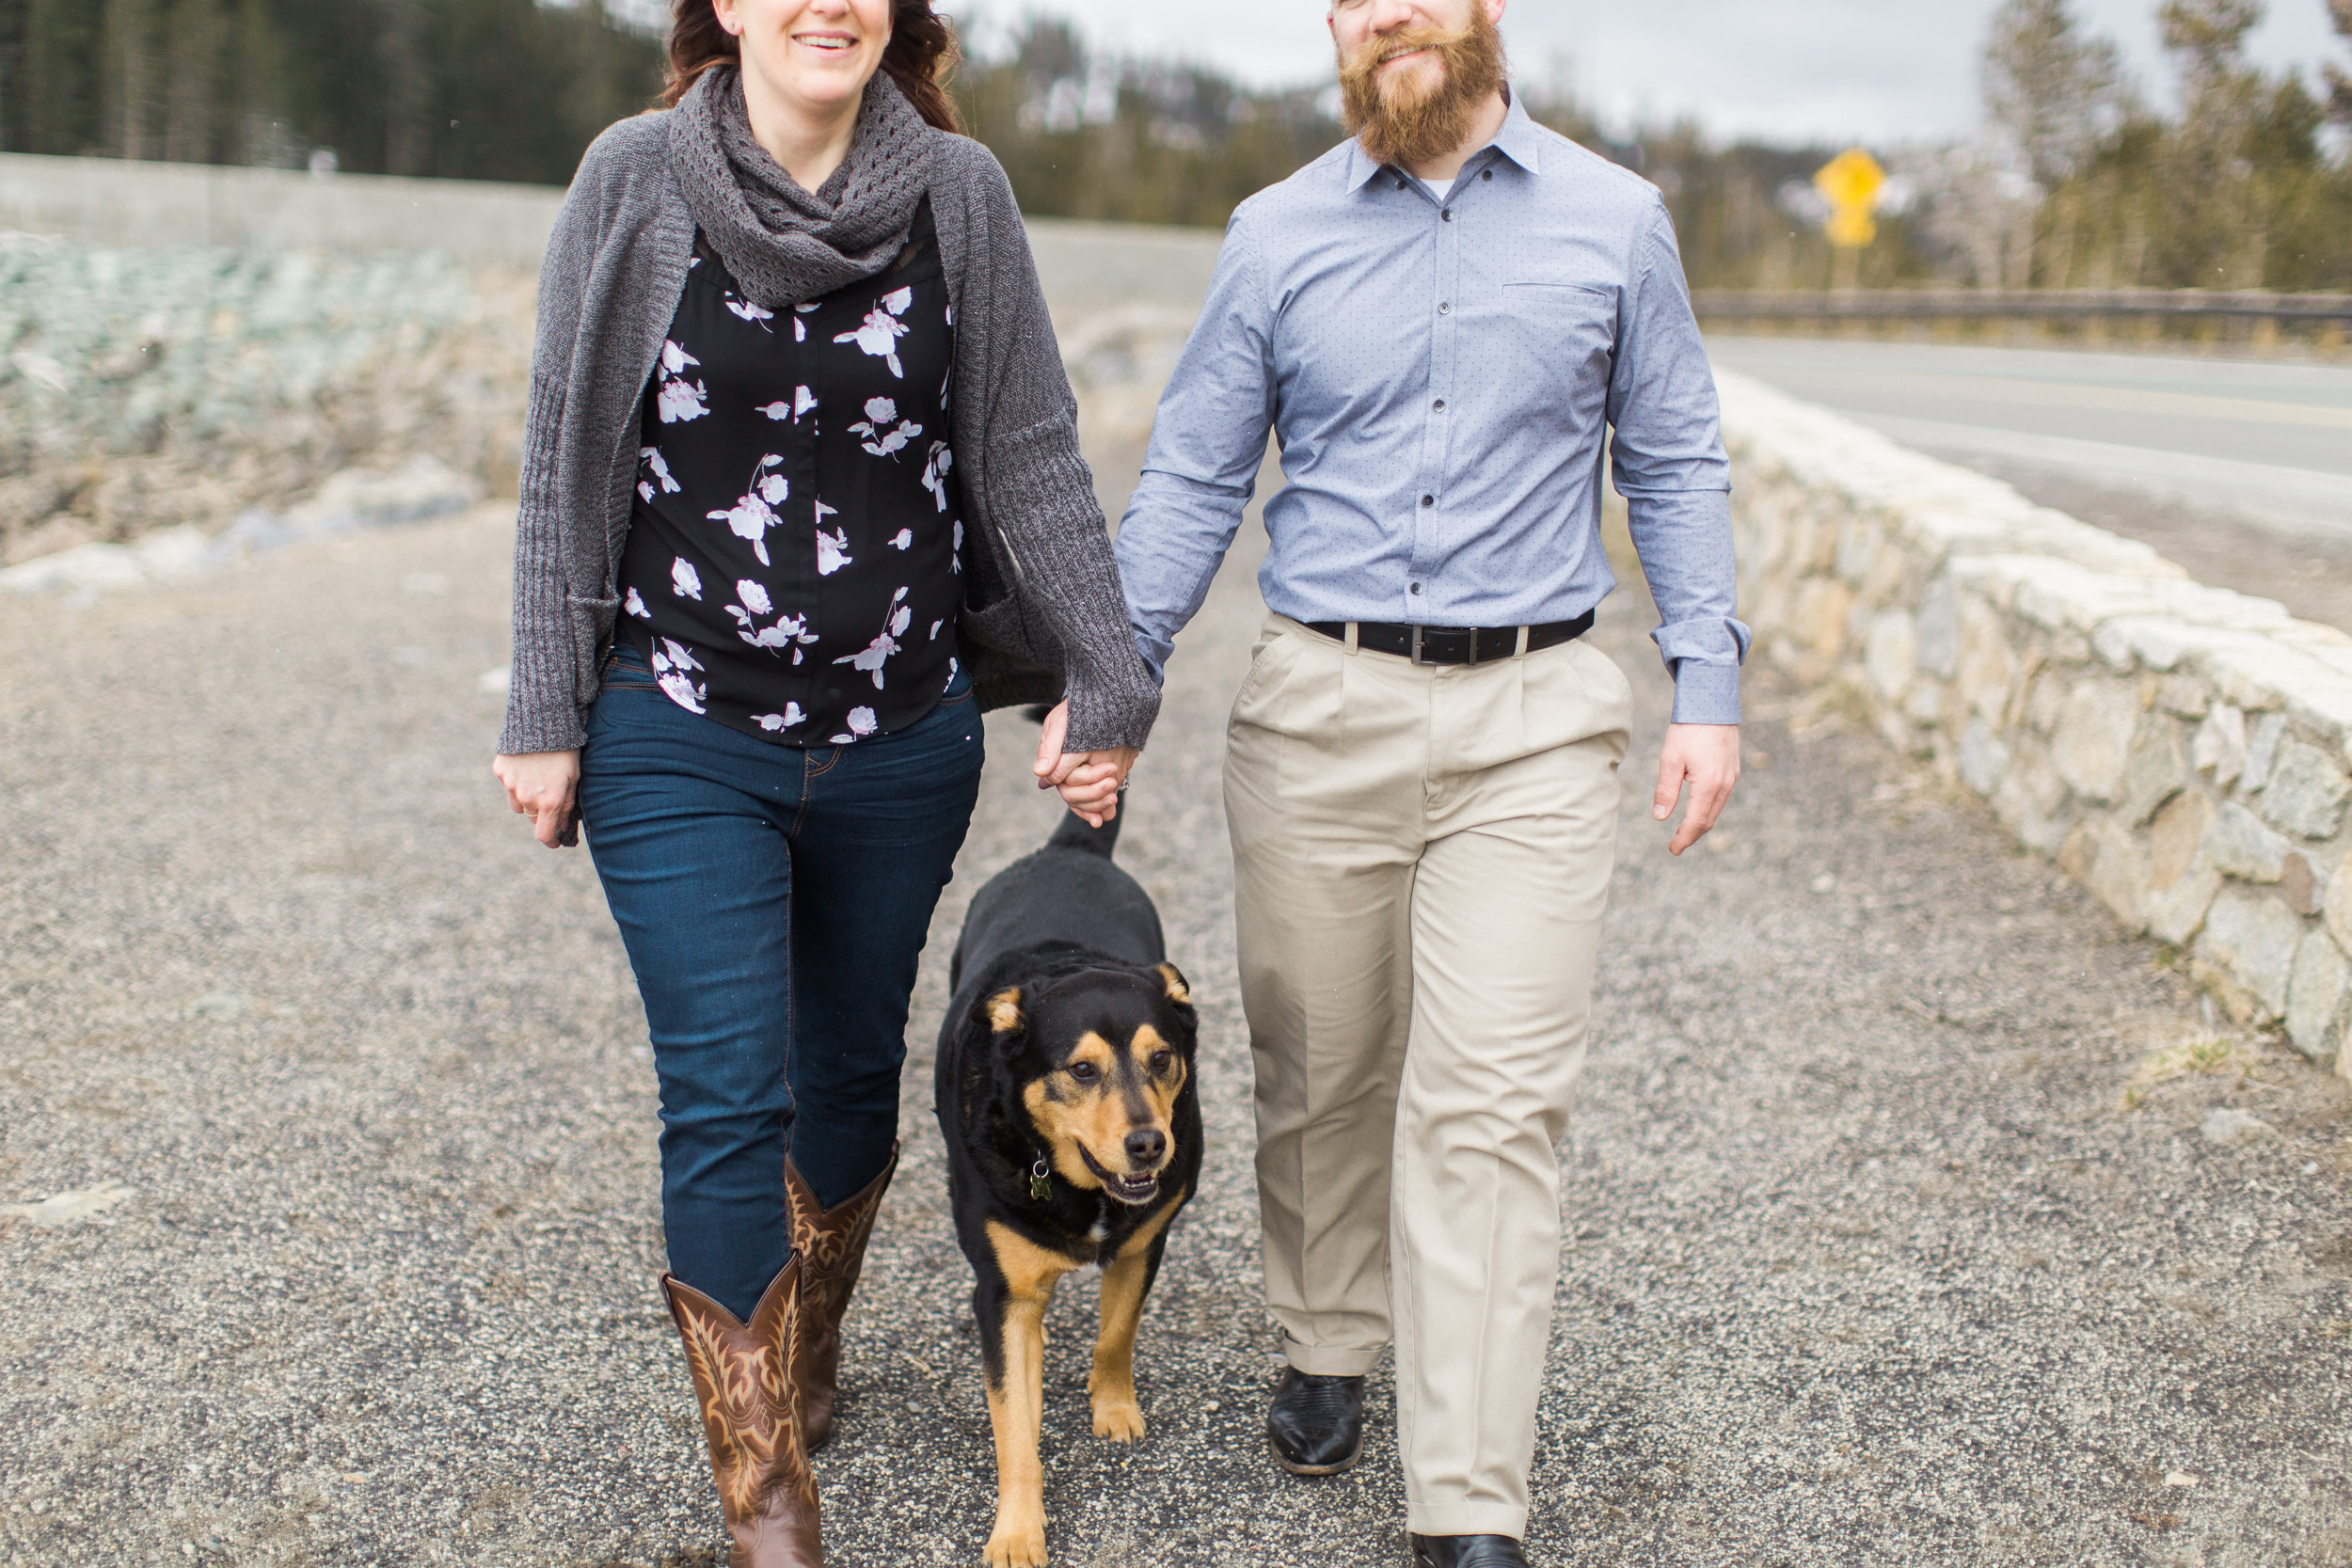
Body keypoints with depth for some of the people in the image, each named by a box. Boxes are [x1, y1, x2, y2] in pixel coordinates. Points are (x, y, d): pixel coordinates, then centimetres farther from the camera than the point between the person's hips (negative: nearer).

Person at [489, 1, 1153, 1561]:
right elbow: (565, 466, 0)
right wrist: (546, 716, -1)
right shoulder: (635, 182, -4)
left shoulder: (960, 192, -1)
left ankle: (808, 1350, 43)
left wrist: (1106, 685, 2)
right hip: (681, 744, -2)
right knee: (728, 1099, -7)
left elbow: (1032, 459, 2)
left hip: (903, 740, 2)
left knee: (851, 1070, 16)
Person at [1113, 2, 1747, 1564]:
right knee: (1322, 1073, 12)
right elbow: (1193, 479, 9)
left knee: (1493, 1101, -7)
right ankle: (1331, 1346, 37)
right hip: (1319, 710, 2)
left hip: (1533, 718, -1)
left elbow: (1676, 466, 9)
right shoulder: (1277, 235, 5)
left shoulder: (1615, 222, 5)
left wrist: (1710, 686, 1)